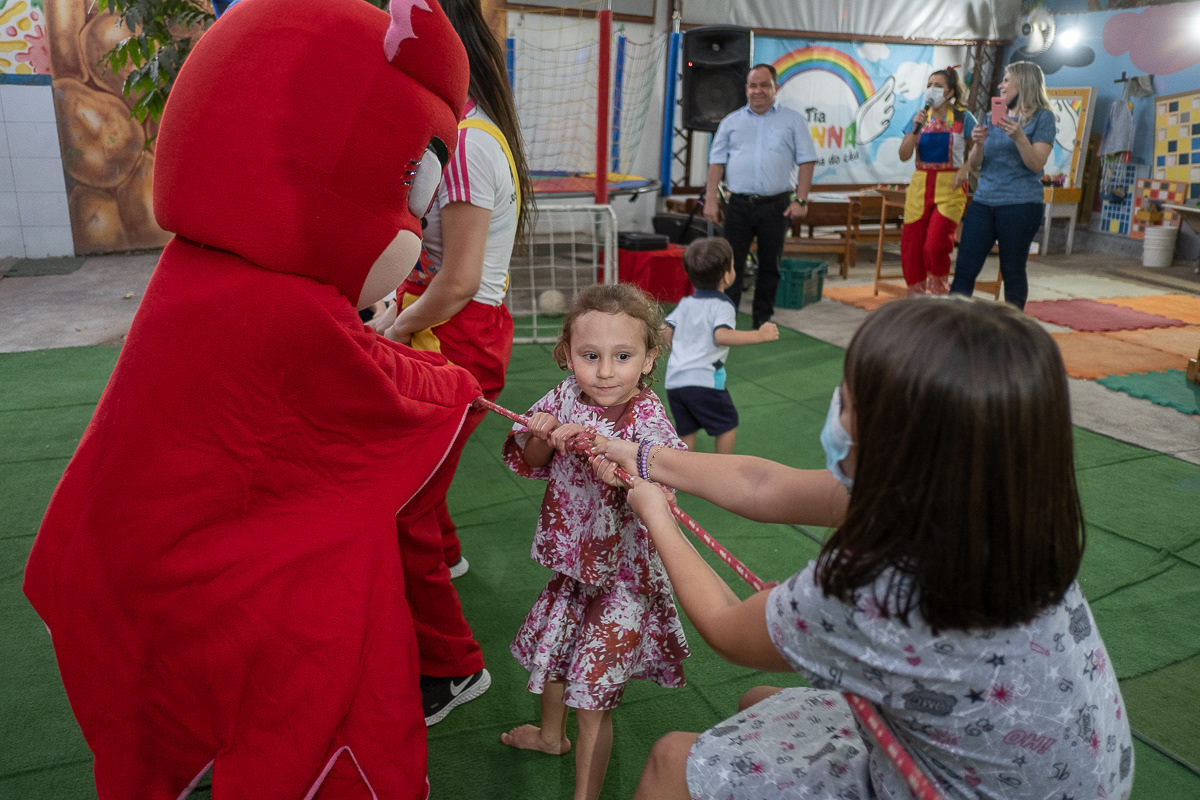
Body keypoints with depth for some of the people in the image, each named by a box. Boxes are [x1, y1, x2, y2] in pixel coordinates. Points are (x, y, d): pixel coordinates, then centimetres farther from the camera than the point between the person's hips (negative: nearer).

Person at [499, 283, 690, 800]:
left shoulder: (646, 415, -24)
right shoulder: (566, 398, -9)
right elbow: (530, 466, 0)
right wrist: (540, 436, -21)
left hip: (623, 570, -7)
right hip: (572, 559, 7)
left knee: (593, 688, 0)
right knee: (549, 646, 28)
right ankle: (551, 734, 57)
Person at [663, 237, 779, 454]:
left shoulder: (685, 303, 14)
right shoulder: (722, 305, -8)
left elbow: (666, 332, 16)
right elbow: (721, 335, -25)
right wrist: (759, 335, -23)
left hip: (673, 380, 7)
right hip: (704, 380, -7)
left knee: (686, 431, 17)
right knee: (727, 424, 12)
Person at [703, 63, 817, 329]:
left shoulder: (793, 120, 9)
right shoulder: (731, 122, 13)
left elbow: (806, 161, 4)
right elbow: (717, 162, 10)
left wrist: (801, 200, -6)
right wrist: (710, 199, 0)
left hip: (776, 206, 0)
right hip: (739, 205, 1)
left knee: (770, 267, 7)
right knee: (731, 265, -3)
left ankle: (763, 321, 18)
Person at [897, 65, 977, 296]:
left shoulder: (962, 117, 1)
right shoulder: (919, 117, 9)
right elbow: (904, 155, 1)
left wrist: (965, 170, -10)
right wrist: (916, 128, -11)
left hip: (950, 186, -3)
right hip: (920, 184, 4)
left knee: (935, 245, -16)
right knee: (910, 245, 0)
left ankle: (940, 291, 7)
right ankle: (915, 296, 16)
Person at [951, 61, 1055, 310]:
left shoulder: (1042, 117, 1)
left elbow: (1036, 164, -9)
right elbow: (973, 164, 12)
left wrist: (1018, 136, -21)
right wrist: (978, 144, -7)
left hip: (1020, 204, -5)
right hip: (983, 201, 5)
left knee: (1013, 271, 1)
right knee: (964, 268, -3)